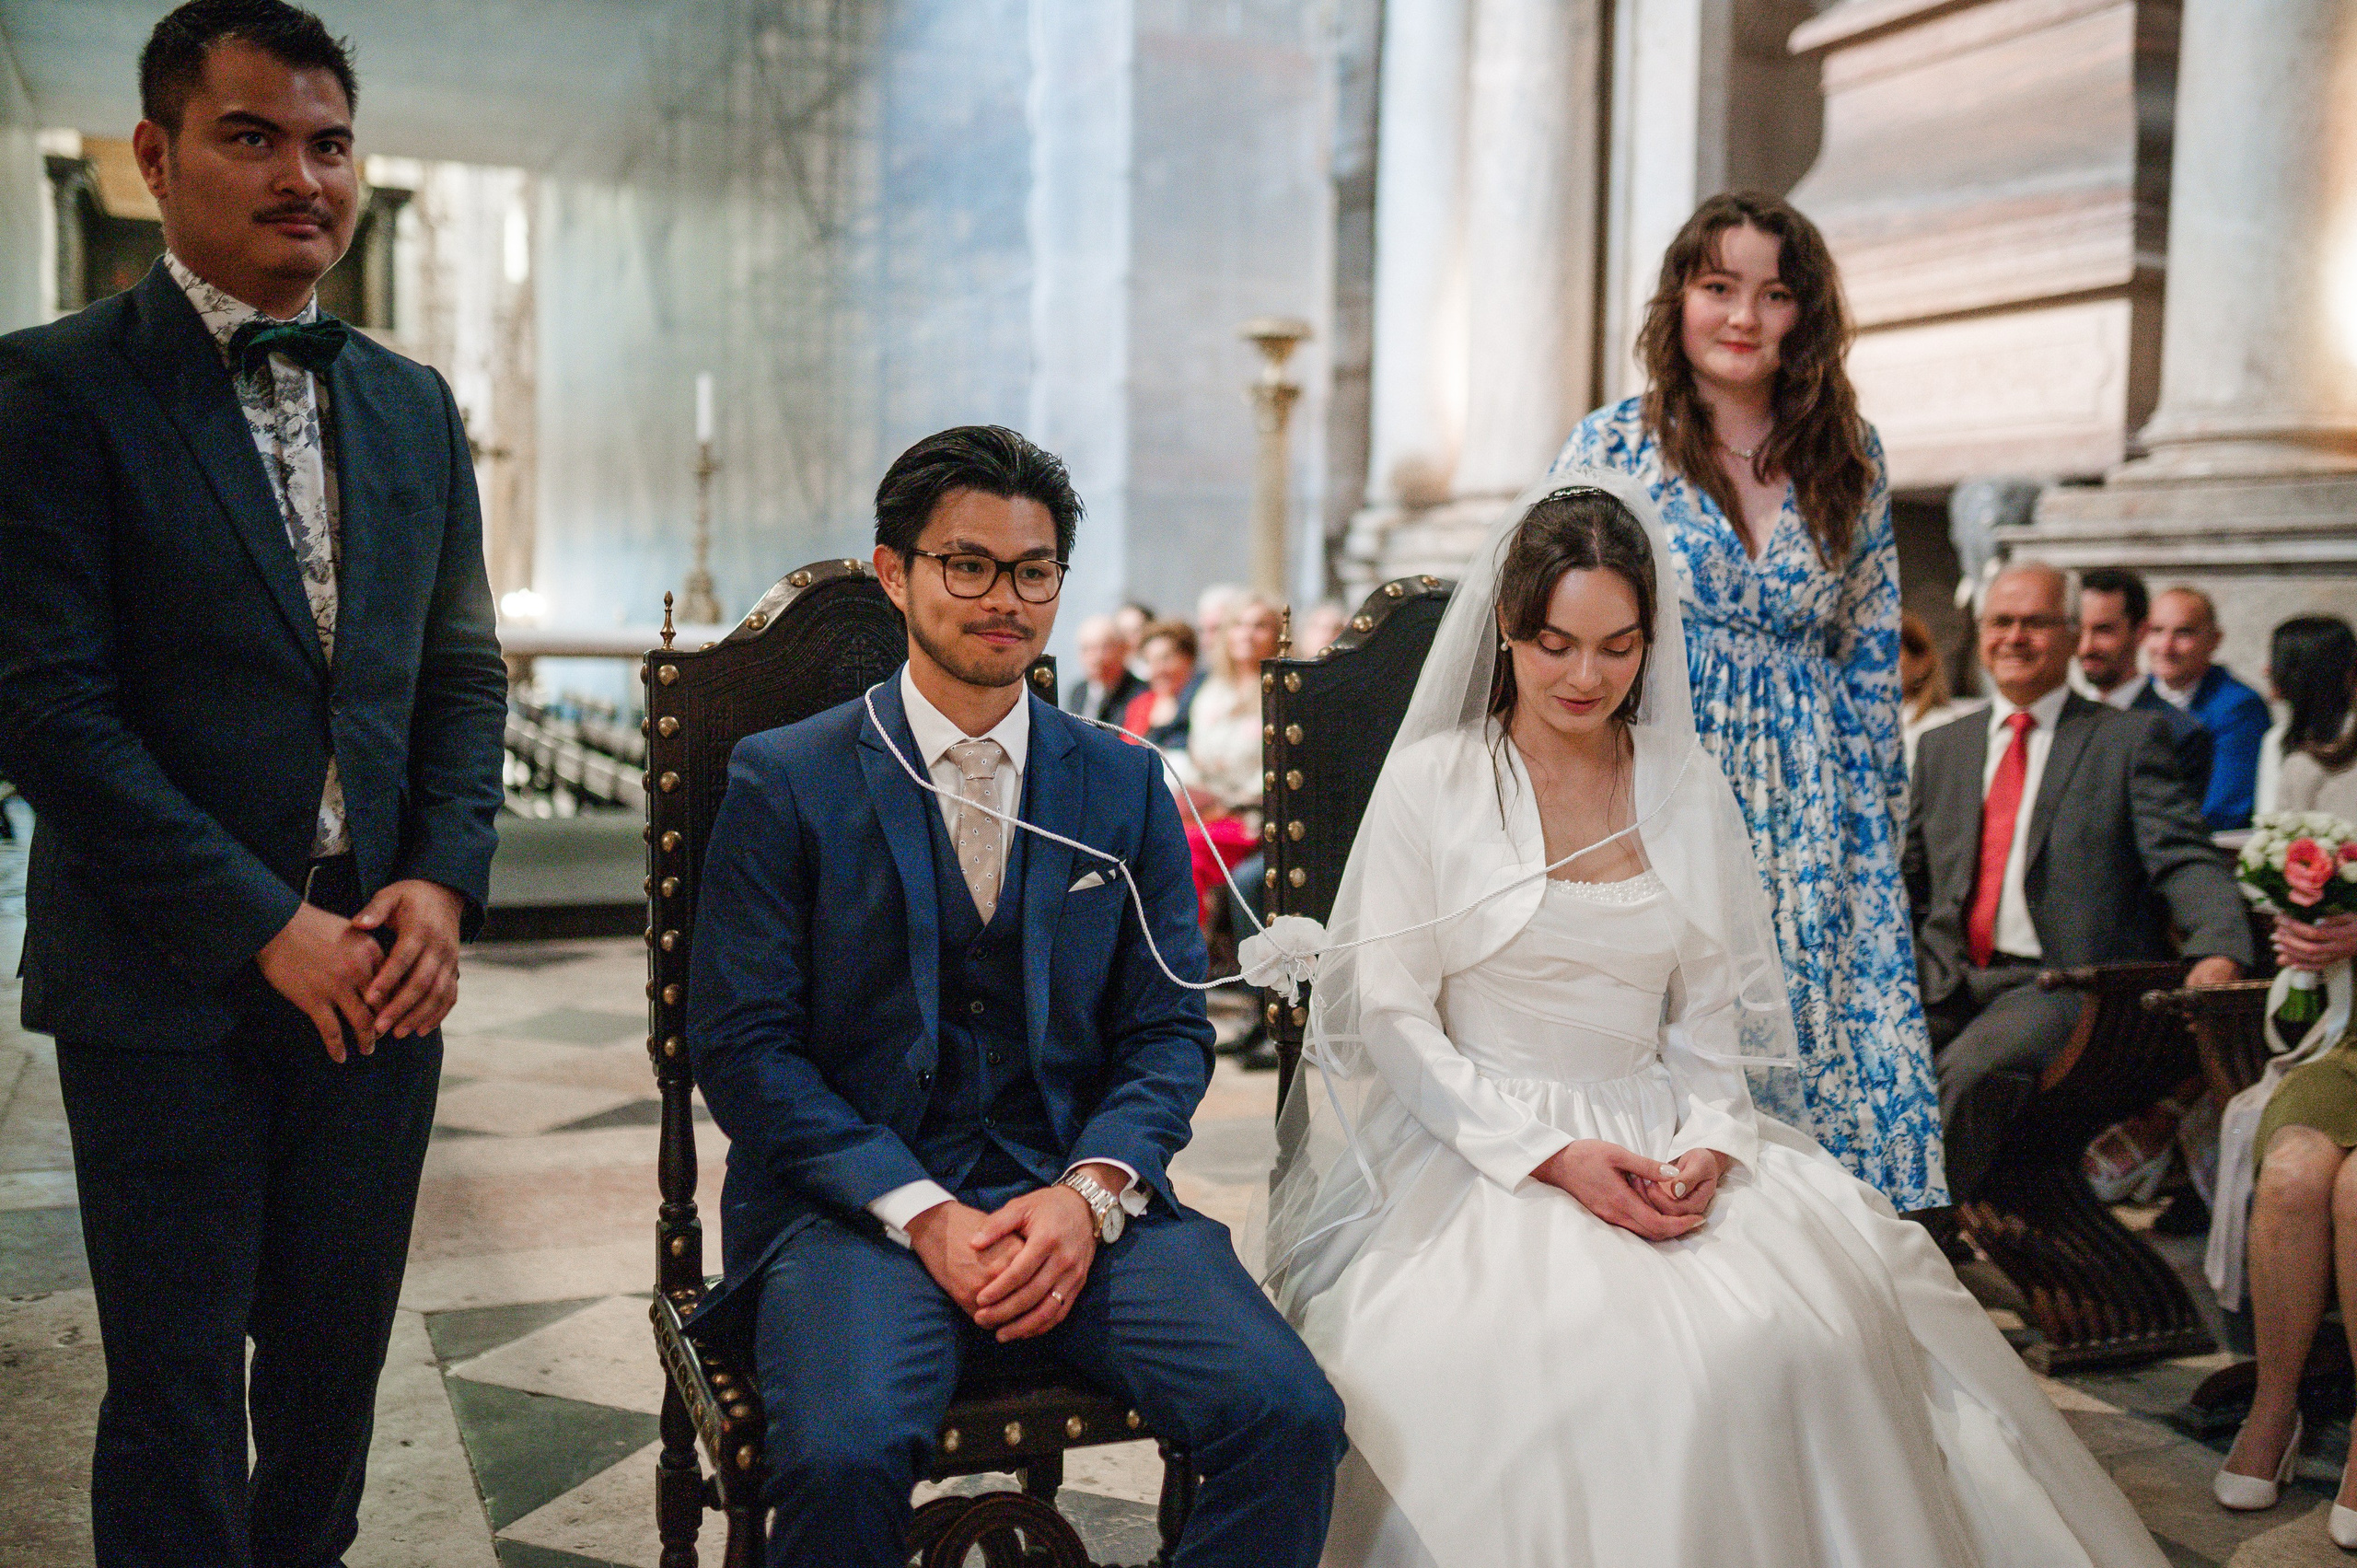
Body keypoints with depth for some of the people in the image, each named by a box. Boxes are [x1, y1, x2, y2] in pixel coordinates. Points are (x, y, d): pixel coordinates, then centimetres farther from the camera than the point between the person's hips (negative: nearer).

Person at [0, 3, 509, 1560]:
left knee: (335, 1372, 15)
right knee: (178, 1390, 7)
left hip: (378, 965, 5)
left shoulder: (412, 405, 11)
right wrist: (266, 927, -15)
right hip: (167, 985, -4)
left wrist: (445, 880, -3)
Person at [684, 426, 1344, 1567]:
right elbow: (742, 1047, -2)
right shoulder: (784, 781, 3)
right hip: (857, 1206, -2)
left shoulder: (1124, 787, 12)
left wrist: (1091, 1193, -10)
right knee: (844, 1458, -32)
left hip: (1080, 1199, 3)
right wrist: (922, 1214, -14)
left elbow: (1170, 1028, 10)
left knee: (1290, 1418, -21)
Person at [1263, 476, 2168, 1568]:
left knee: (1823, 1323, -24)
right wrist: (1554, 1156, -14)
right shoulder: (1432, 781, 0)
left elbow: (1710, 1014, 13)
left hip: (1659, 1138, 4)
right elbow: (1392, 1015, -4)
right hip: (1476, 1151, -3)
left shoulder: (1690, 790, 12)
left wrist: (1708, 1147, -9)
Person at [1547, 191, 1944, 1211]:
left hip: (1809, 814, 3)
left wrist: (1881, 815, 11)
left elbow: (1872, 653, 14)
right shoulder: (1614, 444, 1)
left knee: (1816, 1041, 1)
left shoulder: (1850, 458, 10)